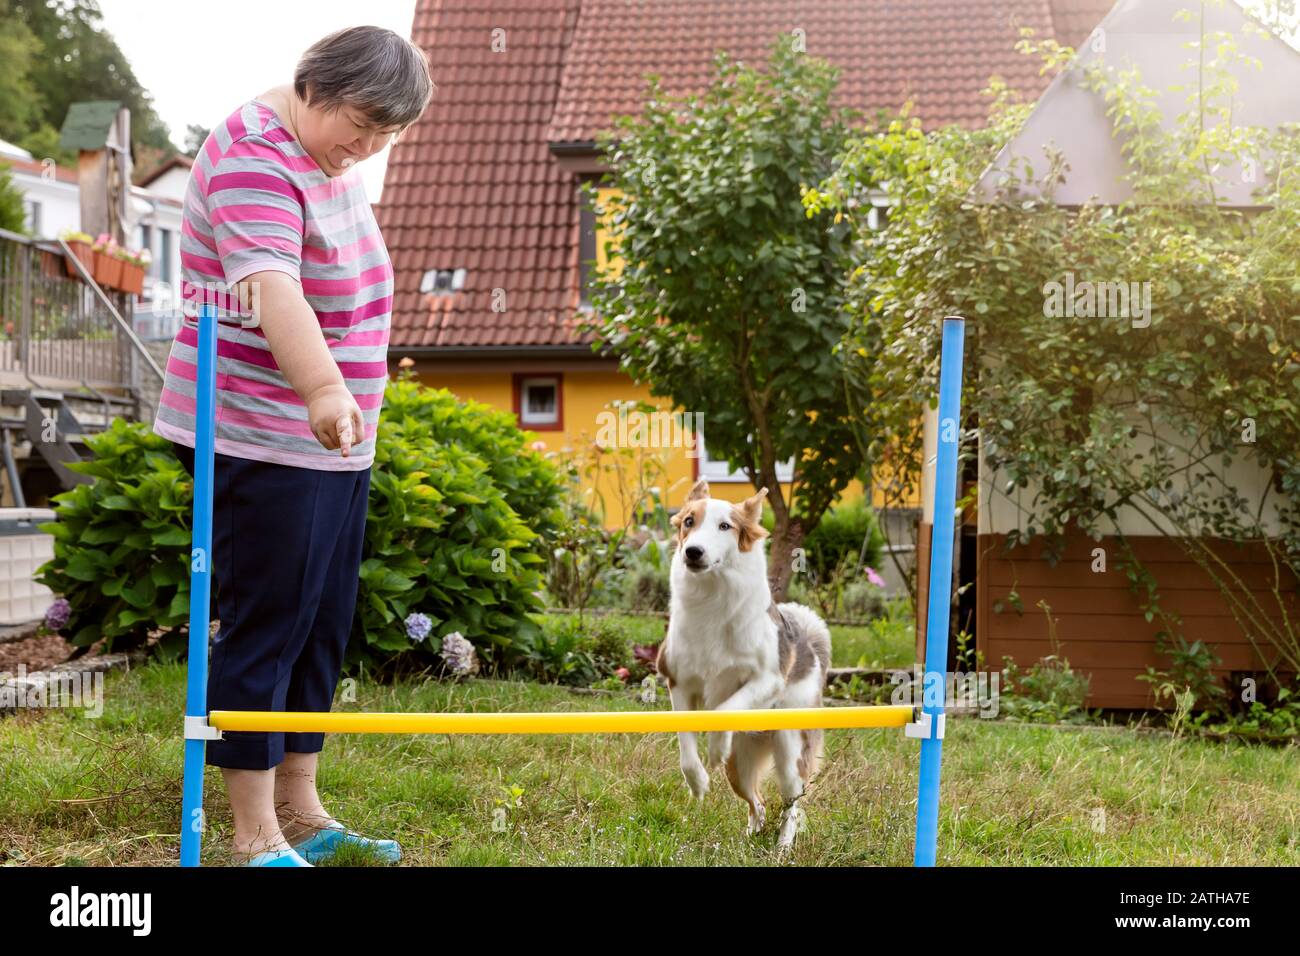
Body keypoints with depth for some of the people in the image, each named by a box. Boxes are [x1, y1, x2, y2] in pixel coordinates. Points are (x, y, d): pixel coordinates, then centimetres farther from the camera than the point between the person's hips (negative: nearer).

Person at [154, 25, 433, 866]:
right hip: (259, 442, -9)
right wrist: (324, 390, -50)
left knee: (323, 630, 12)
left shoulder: (331, 154, 11)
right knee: (266, 630, -5)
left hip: (335, 441, 9)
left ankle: (301, 813, 22)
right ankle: (255, 836, 3)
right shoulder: (254, 159, -19)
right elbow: (271, 288, -36)